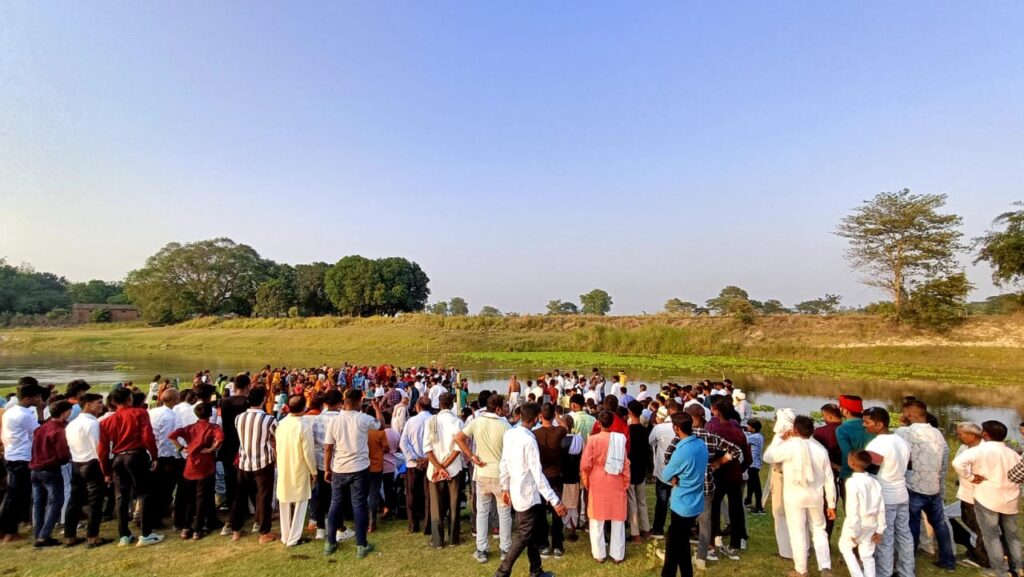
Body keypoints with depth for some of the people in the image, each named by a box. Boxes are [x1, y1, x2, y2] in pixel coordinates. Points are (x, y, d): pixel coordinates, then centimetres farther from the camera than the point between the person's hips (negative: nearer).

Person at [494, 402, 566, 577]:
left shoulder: (509, 434, -2)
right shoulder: (529, 440, -24)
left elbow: (503, 464, 6)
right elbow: (538, 474, -24)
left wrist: (505, 488, 18)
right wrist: (554, 500, -20)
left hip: (517, 493, 8)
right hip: (529, 495, -8)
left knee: (533, 533, 20)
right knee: (524, 536, 6)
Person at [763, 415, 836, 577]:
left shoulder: (789, 446, -14)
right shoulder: (820, 449, -1)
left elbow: (768, 457, -1)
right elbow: (829, 479, 3)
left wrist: (782, 440, 6)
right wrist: (831, 504, 12)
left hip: (794, 496, -4)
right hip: (815, 496, 4)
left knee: (798, 533, 7)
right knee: (819, 530, 18)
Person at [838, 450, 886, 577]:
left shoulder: (852, 482, -22)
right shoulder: (874, 481, -2)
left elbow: (852, 509, -22)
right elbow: (881, 508, 1)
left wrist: (853, 532, -13)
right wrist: (880, 529, 11)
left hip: (857, 524, -6)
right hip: (871, 524, 6)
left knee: (845, 546, 17)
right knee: (867, 555, 16)